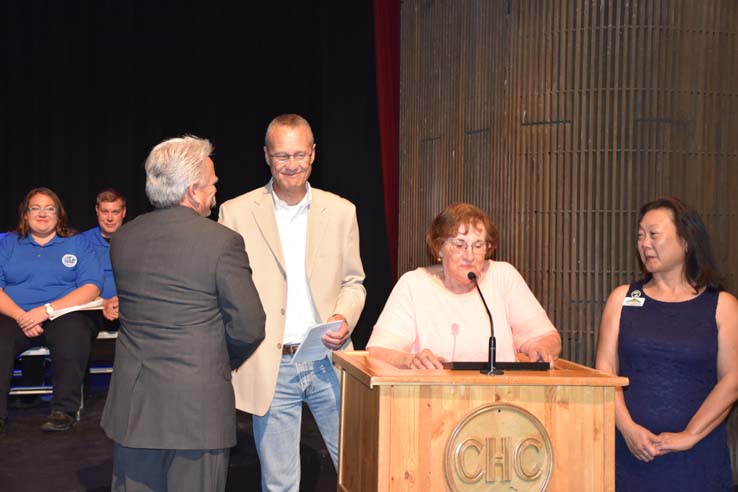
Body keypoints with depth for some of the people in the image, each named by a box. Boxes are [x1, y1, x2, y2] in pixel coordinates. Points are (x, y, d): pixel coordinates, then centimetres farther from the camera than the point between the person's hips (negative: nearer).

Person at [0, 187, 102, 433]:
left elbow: (91, 288, 1)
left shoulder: (77, 244, 14)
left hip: (63, 314, -1)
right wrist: (21, 316, -14)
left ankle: (65, 410, -24)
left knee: (73, 335, -36)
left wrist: (48, 310, -12)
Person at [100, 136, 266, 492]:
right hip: (197, 406, -5)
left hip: (132, 405, 5)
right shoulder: (222, 241, -13)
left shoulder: (122, 238, 3)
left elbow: (130, 310, 12)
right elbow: (249, 326, -9)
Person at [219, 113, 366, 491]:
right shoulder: (236, 213, -1)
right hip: (271, 368, -1)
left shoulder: (341, 212, 5)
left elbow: (353, 282, 12)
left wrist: (344, 318, -9)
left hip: (328, 362, 2)